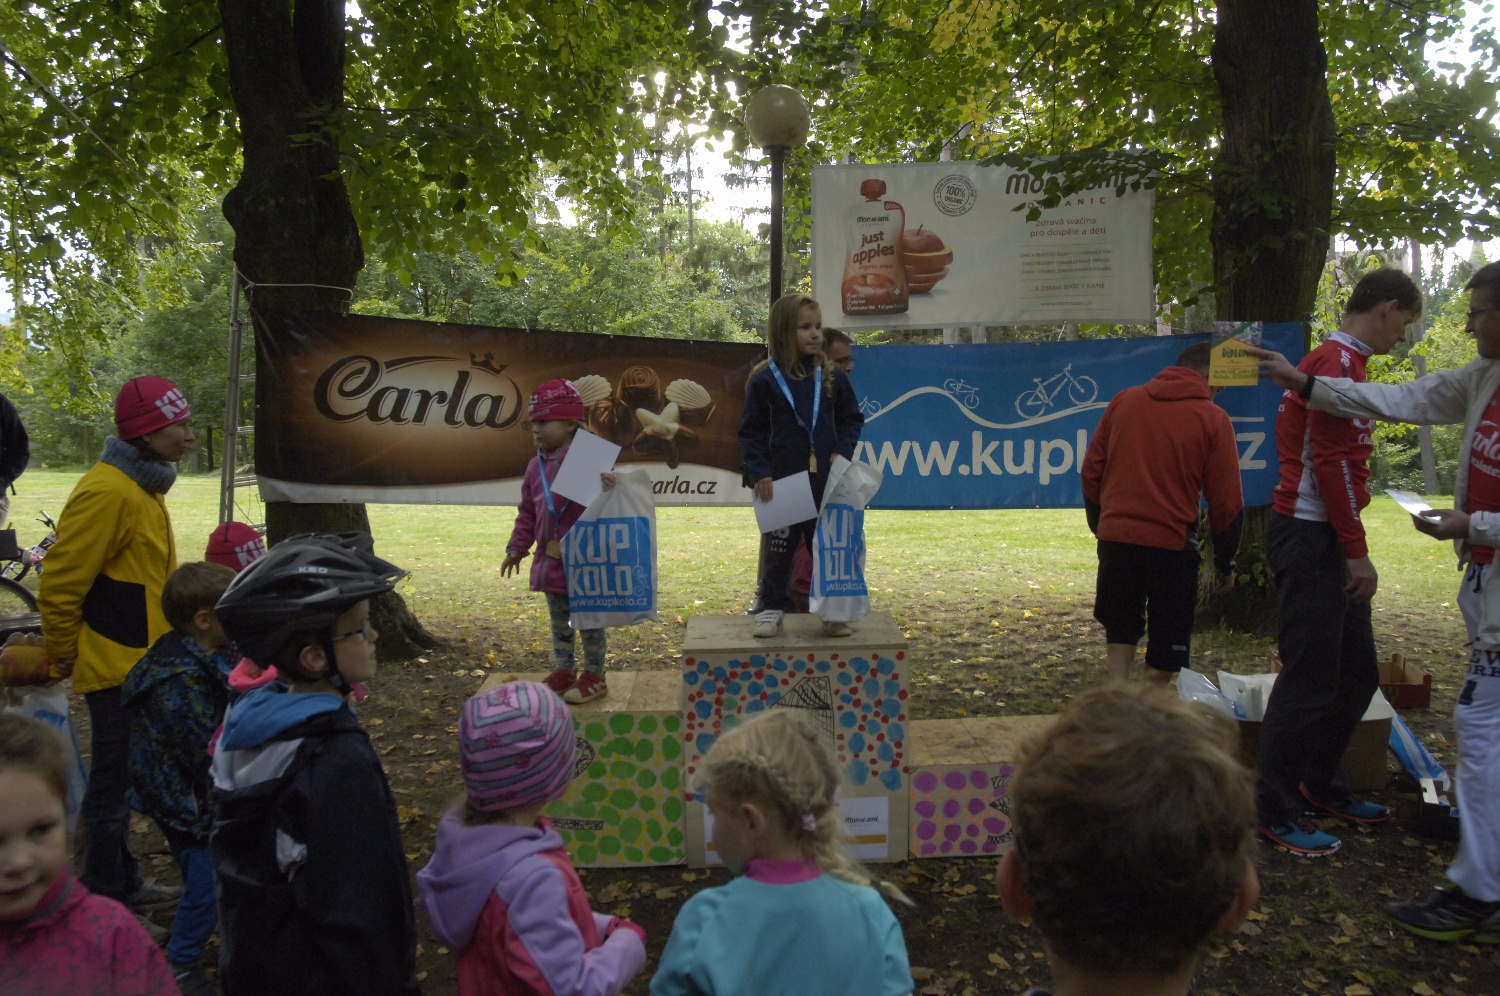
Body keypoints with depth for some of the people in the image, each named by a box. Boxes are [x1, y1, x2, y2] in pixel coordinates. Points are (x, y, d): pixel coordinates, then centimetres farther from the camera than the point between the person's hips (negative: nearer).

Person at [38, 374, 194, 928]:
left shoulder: (141, 487, 10)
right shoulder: (107, 492, -22)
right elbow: (61, 582, -19)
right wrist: (61, 653, -8)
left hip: (139, 662, 10)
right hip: (114, 667, -10)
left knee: (123, 779, 19)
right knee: (113, 784, 2)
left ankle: (122, 885, 33)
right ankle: (105, 905, 15)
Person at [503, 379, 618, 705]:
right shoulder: (536, 466, 9)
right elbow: (527, 512, 14)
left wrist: (609, 483, -43)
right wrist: (517, 547, 11)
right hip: (549, 558, 7)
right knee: (558, 617, 17)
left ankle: (594, 675, 15)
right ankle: (563, 670, 30)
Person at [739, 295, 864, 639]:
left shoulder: (832, 377, 2)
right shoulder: (764, 380, -5)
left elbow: (851, 419, 12)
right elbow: (751, 432, -3)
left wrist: (843, 451, -4)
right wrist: (759, 473, -11)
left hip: (826, 482, 2)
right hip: (782, 483, -2)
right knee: (780, 547, 8)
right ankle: (772, 607, 20)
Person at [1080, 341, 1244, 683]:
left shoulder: (1124, 400, 5)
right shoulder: (1213, 419, -4)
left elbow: (1091, 470, 8)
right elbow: (1227, 500, -3)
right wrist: (1225, 563, 8)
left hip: (1116, 536, 3)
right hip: (1172, 542, -3)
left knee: (1121, 626, 21)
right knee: (1168, 640, 12)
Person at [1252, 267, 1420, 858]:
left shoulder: (1335, 360, 19)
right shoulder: (1339, 361, -14)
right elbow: (1333, 462, -21)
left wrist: (1351, 548, 16)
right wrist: (1357, 552, -19)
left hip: (1326, 542, 11)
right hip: (1310, 538, -11)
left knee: (1356, 674, 17)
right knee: (1310, 680, -5)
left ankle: (1320, 786, 30)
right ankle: (1275, 813, 5)